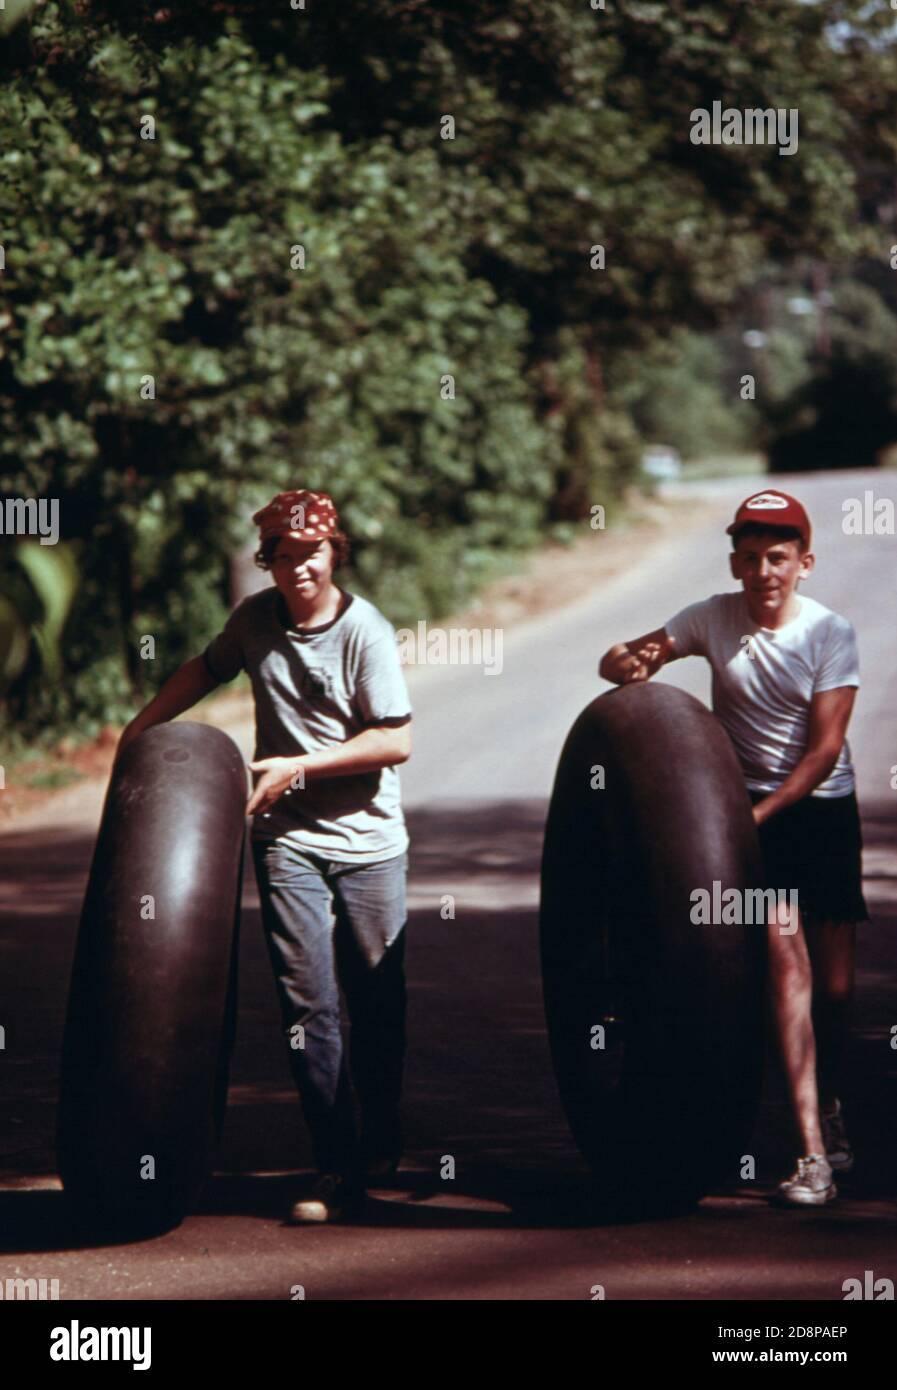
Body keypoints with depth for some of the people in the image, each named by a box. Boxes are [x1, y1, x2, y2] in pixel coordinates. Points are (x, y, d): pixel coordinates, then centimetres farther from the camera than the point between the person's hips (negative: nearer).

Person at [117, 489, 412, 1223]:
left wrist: (299, 766, -16)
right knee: (308, 1002, -7)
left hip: (369, 839, -2)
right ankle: (336, 1167, -4)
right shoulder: (256, 619, 2)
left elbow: (396, 741, -14)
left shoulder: (365, 630, -11)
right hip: (288, 838, 2)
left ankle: (381, 1144, 27)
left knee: (377, 1000, 6)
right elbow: (208, 668, 23)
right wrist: (141, 726, 17)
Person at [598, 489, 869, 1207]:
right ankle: (813, 1151, -19)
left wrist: (759, 814, -22)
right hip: (749, 806, 0)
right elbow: (616, 661, 3)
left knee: (836, 984, 1)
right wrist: (631, 665, -22)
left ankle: (830, 1106, 32)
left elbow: (825, 748, -13)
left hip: (823, 805, 0)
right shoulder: (715, 618, -4)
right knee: (784, 954, -17)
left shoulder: (831, 632, -9)